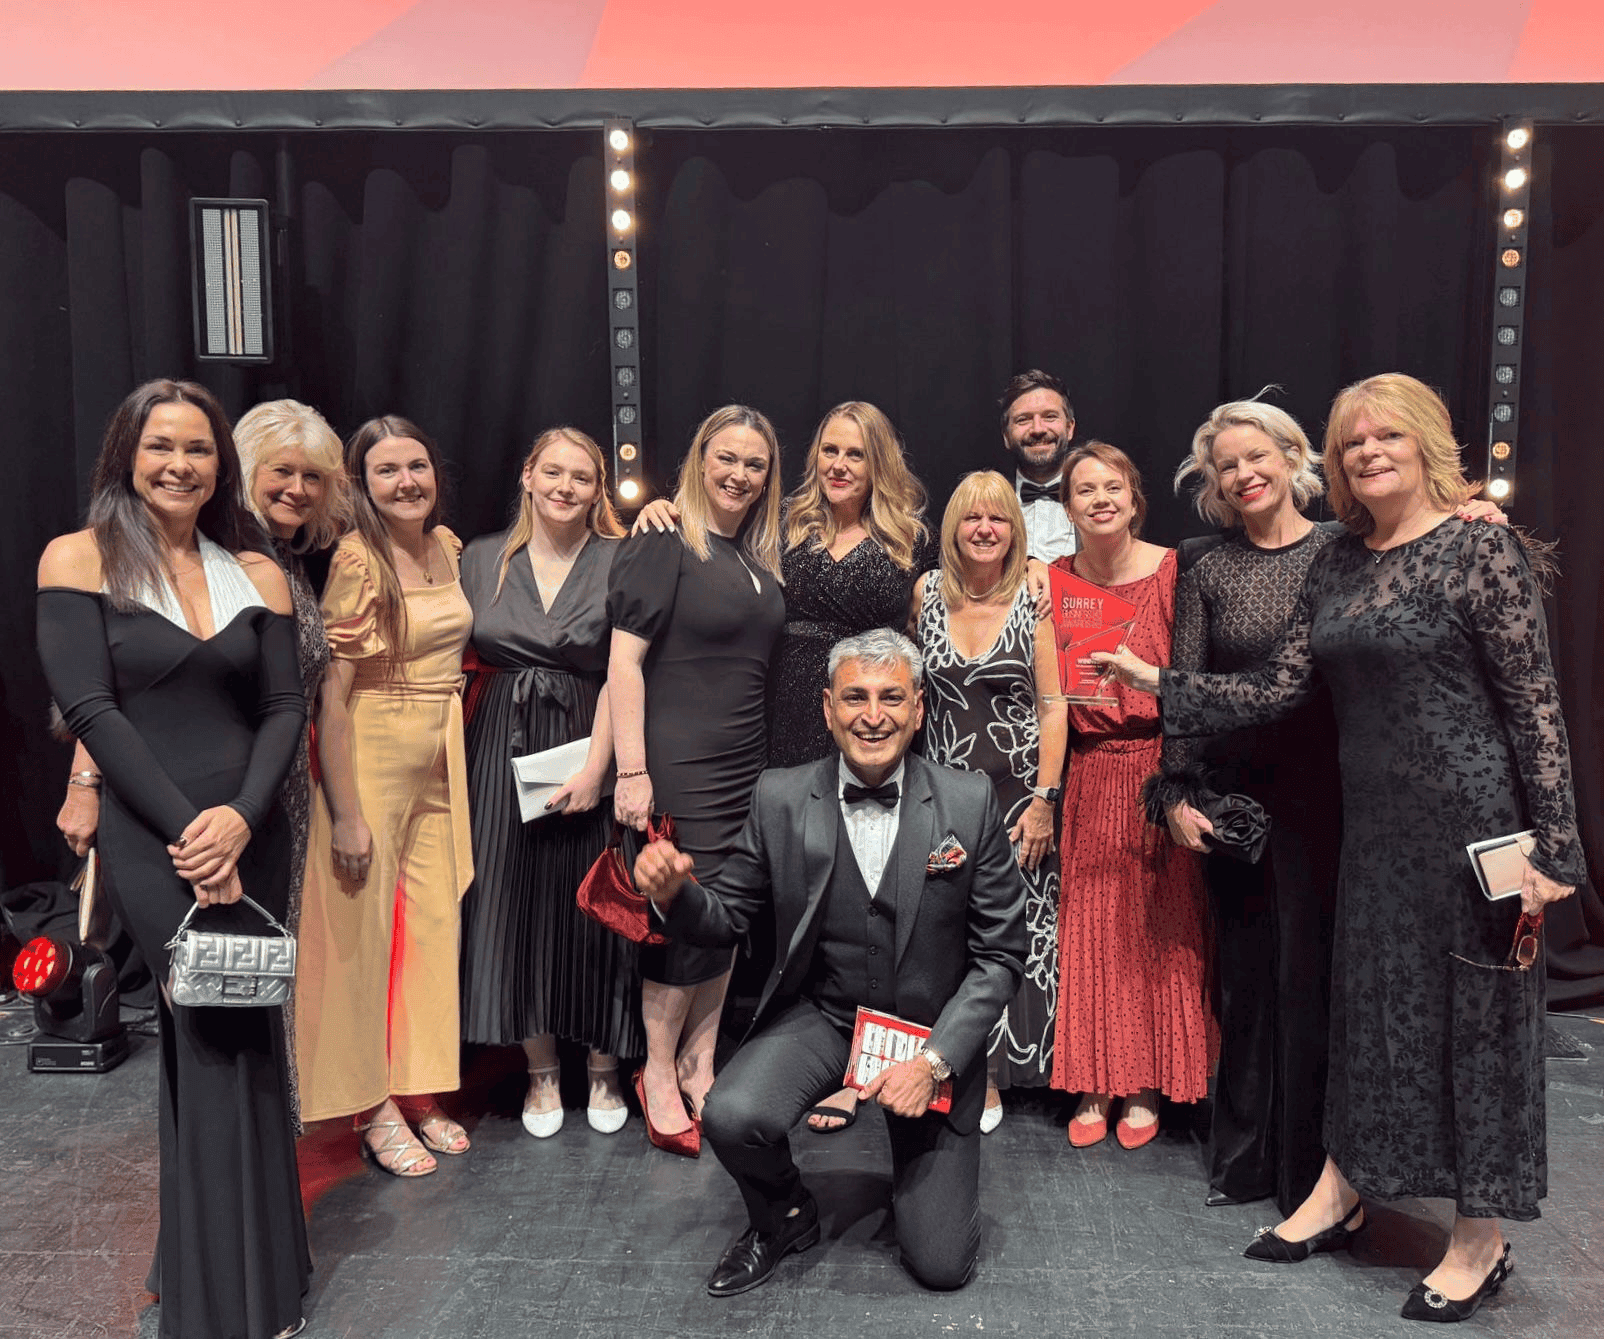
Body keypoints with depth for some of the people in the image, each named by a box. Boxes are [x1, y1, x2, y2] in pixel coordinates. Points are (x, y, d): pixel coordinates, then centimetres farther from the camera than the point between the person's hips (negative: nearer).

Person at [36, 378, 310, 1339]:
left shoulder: (255, 571, 8)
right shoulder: (79, 558, 0)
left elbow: (286, 708, 3)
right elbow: (90, 707, -8)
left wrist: (242, 816, -13)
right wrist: (186, 827, -15)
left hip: (251, 832, 3)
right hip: (149, 836, -3)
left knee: (207, 1038, 12)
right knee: (235, 1038, -7)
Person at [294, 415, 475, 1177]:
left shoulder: (448, 546, 7)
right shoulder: (355, 560, -13)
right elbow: (332, 693, -16)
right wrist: (345, 813, -17)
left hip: (442, 758, 7)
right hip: (372, 760, -6)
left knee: (432, 921, 11)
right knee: (365, 926, 4)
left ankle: (418, 1090, 26)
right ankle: (372, 1107, 19)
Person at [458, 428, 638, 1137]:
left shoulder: (619, 562, -1)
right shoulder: (483, 558, 8)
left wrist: (594, 768, -14)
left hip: (586, 747, -2)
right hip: (503, 752, 3)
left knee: (591, 905, 3)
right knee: (512, 901, 5)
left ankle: (603, 1066, 23)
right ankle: (541, 1070, 23)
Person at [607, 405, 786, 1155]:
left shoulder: (759, 558, 13)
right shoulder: (664, 544, -8)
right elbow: (624, 658, -13)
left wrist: (763, 758, 11)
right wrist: (632, 770, -18)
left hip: (746, 766, 7)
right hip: (679, 766, -7)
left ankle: (699, 1063, 27)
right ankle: (658, 1073, 18)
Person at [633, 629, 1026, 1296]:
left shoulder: (971, 802, -11)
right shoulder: (780, 798, -8)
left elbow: (1000, 954, -7)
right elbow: (727, 915, -1)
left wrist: (934, 1059, -17)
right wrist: (674, 892, -25)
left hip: (933, 1026, 0)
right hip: (819, 1016, 1)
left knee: (941, 1265, -2)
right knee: (732, 1117, -29)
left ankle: (917, 1163, 34)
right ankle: (785, 1217, 8)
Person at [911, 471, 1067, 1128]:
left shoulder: (1033, 599, -3)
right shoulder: (927, 592, 3)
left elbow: (1052, 707, -4)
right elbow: (908, 685, 11)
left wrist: (1044, 799, -9)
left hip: (1015, 787, -2)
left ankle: (992, 1071, 20)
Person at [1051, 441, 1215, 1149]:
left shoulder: (1173, 573, -5)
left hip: (1157, 765, -2)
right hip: (1087, 772, 2)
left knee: (1156, 923, 4)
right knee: (1087, 925, 6)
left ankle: (1146, 1086, 21)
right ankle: (1093, 1084, 20)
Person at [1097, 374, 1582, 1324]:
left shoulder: (1482, 548, -9)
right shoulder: (1337, 565, 9)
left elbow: (1535, 705, -12)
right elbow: (1278, 692, 6)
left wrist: (1553, 848, -14)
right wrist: (1159, 683, 0)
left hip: (1470, 817, -6)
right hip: (1373, 819, 6)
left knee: (1476, 1009, 5)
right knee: (1369, 997, 15)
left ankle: (1482, 1239, 23)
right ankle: (1341, 1194, 31)